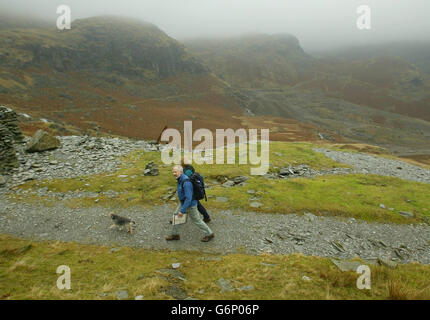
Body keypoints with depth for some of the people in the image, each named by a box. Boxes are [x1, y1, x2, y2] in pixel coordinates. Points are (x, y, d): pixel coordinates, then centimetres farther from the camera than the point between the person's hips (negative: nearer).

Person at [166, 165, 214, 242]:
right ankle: (175, 235, 32)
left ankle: (209, 234, 28)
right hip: (183, 202, 9)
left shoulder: (186, 182, -34)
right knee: (176, 216, 14)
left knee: (197, 221, 8)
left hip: (190, 204, -9)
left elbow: (189, 198, -35)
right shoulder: (180, 179, -3)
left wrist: (182, 211, -31)